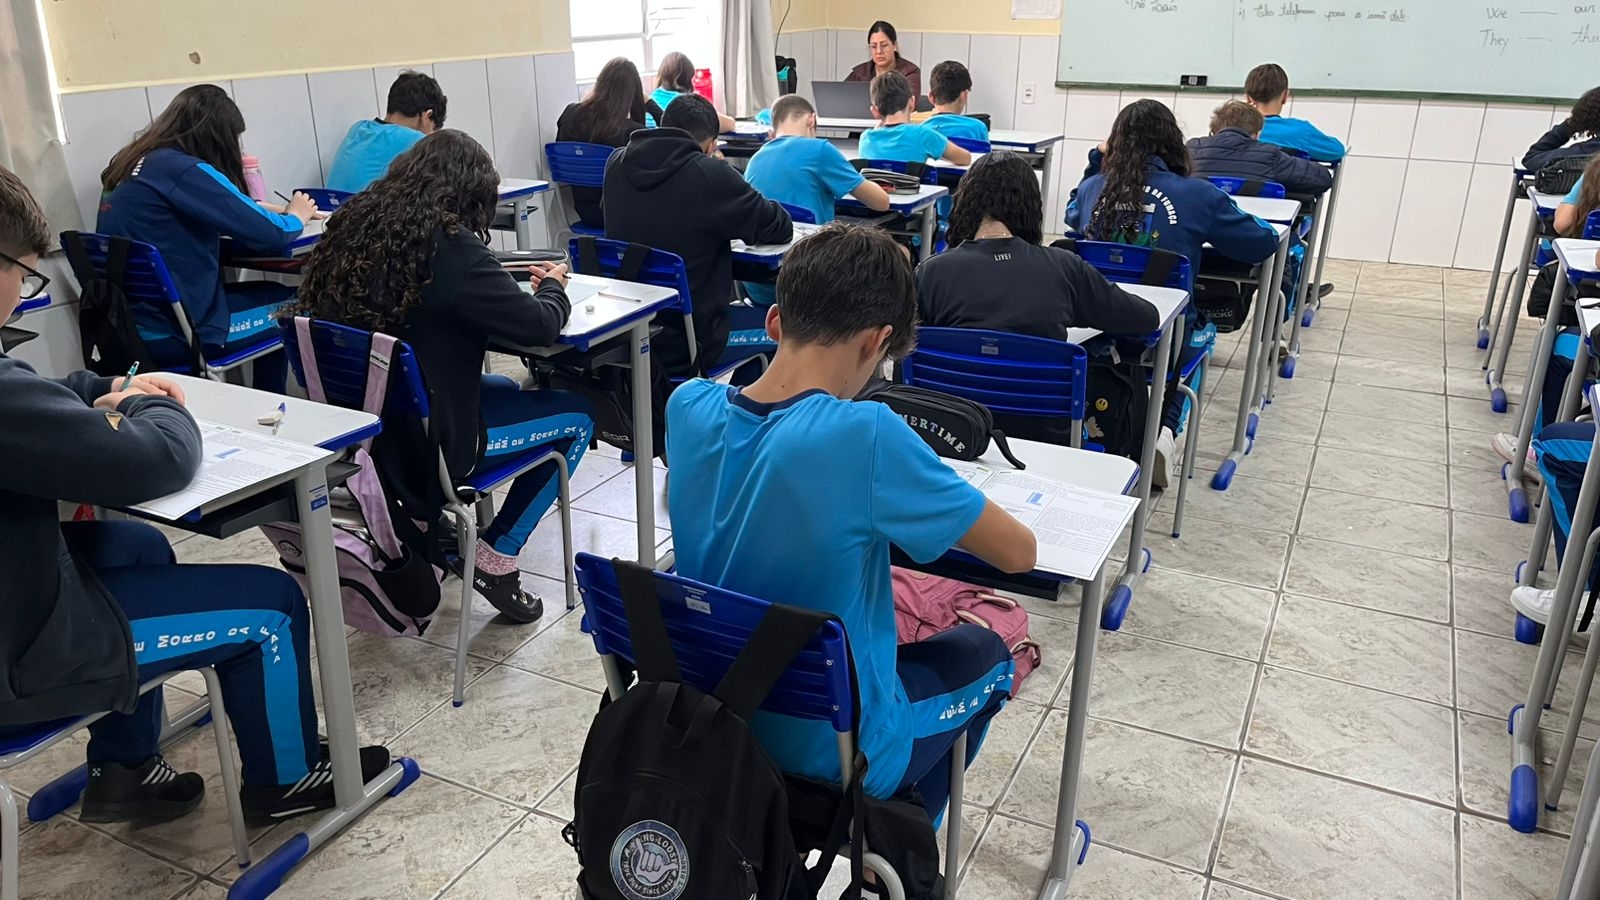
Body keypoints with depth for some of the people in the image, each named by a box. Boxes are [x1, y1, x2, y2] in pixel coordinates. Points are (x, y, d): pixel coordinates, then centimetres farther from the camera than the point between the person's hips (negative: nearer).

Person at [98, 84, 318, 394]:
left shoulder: (130, 166, 8)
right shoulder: (184, 171, -17)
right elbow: (267, 233, -14)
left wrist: (253, 210, 18)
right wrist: (296, 217, 6)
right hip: (172, 336, -9)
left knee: (268, 293, 23)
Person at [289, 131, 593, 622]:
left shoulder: (353, 229, -1)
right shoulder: (451, 249, -21)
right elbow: (539, 325, -18)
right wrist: (553, 286, 5)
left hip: (359, 427, 8)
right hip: (430, 439, -8)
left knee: (502, 388, 32)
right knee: (579, 414, 10)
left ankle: (430, 523, 29)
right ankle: (495, 556, 10)